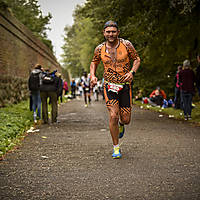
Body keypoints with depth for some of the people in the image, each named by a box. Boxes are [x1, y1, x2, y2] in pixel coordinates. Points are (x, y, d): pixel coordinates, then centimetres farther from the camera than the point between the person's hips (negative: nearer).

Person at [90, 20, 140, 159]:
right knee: (113, 116, -13)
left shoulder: (126, 45, -5)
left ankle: (120, 125, 43)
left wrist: (132, 72, -16)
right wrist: (93, 76, -1)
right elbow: (94, 63, 17)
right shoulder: (100, 49, 0)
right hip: (110, 86, 0)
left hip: (125, 86, 0)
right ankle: (116, 148, 3)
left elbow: (137, 59, 3)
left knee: (126, 120, 2)